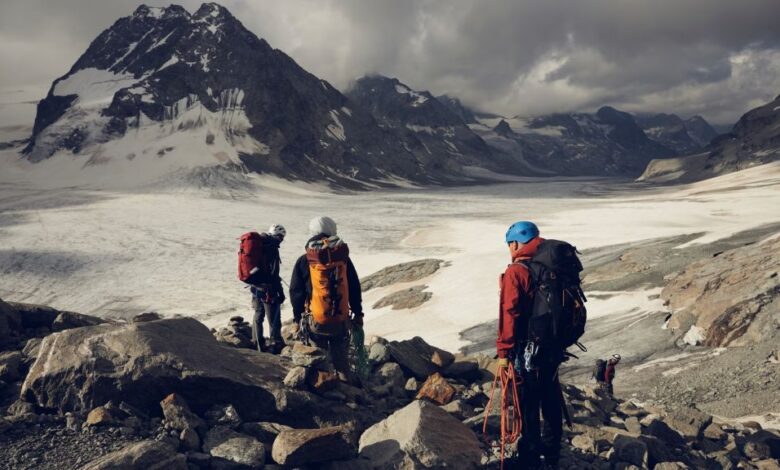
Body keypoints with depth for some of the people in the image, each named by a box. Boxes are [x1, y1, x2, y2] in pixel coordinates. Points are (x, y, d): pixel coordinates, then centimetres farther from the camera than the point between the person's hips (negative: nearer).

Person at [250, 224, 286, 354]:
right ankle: (277, 344, 11)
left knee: (258, 316, 18)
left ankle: (258, 343, 27)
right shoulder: (272, 248, -18)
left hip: (256, 288, 8)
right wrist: (281, 292, -13)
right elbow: (274, 274, -20)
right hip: (268, 290, -8)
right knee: (274, 319, 3)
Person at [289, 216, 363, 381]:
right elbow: (355, 288, 5)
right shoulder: (343, 258, -1)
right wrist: (358, 313, 14)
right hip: (341, 321, 2)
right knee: (341, 360, 13)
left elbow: (296, 292, -2)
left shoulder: (304, 262, -5)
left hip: (315, 322, -1)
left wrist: (298, 318, 9)